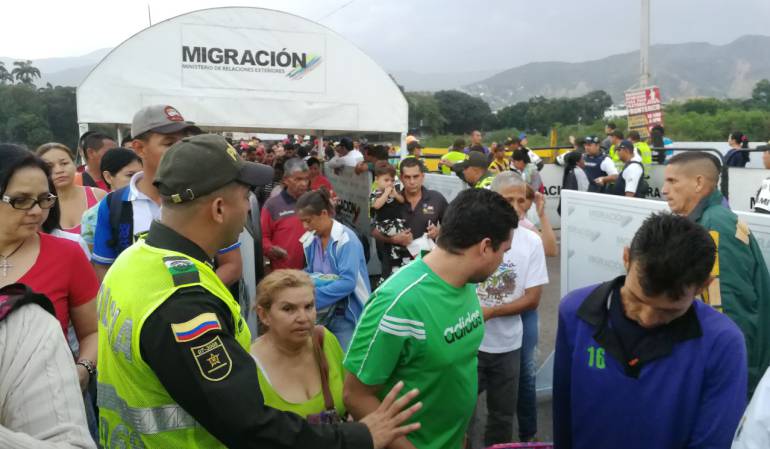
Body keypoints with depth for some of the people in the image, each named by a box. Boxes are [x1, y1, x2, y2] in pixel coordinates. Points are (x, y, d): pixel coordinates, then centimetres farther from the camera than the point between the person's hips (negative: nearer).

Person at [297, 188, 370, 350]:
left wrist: (313, 298, -26)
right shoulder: (310, 240, 3)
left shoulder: (346, 239, -18)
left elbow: (348, 282, -26)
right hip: (321, 314, 6)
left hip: (346, 315, -6)